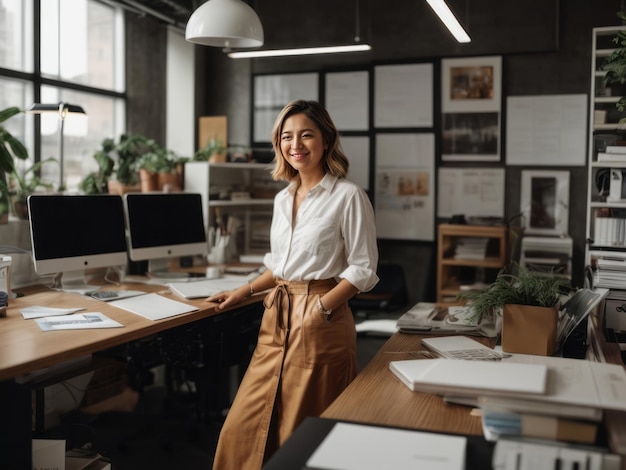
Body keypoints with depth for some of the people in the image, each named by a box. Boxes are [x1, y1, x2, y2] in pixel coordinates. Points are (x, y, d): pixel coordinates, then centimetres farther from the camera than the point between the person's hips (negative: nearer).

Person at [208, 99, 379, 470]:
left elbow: (363, 269, -9)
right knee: (244, 426, 5)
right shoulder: (283, 199, 13)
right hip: (277, 317, 6)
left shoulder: (348, 196, -8)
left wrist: (322, 307, -19)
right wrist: (243, 292, 13)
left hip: (320, 322, -6)